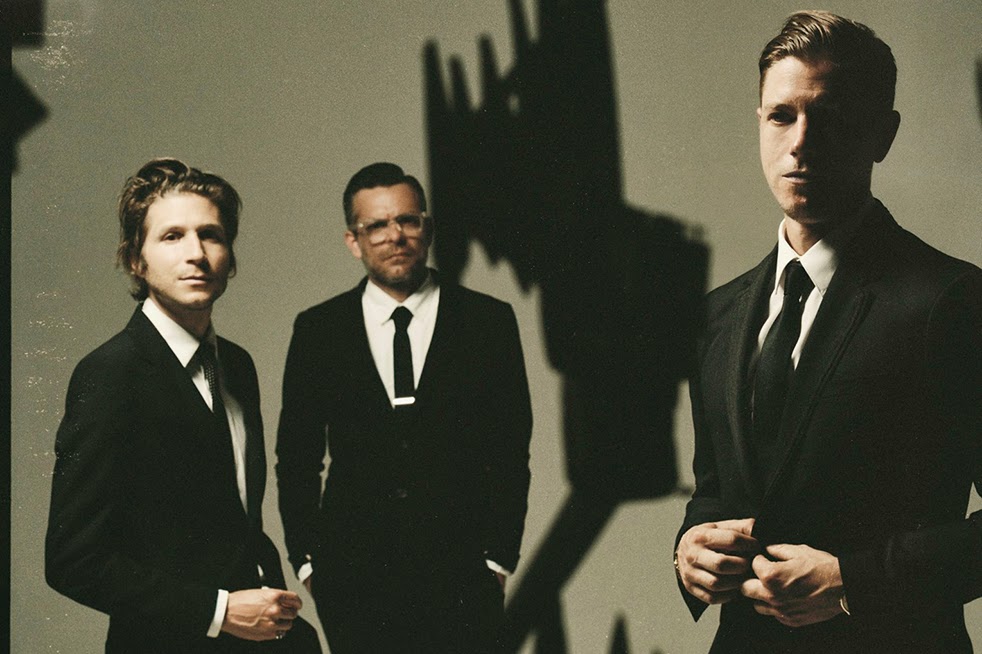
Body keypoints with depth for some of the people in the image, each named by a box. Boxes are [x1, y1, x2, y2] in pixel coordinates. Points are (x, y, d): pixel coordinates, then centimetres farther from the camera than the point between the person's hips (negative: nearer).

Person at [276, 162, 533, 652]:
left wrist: (498, 557, -2)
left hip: (462, 576, -1)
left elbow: (511, 451, 3)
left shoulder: (489, 322, 3)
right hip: (352, 582, 1)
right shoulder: (317, 331, 6)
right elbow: (296, 457, 10)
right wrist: (306, 558, 3)